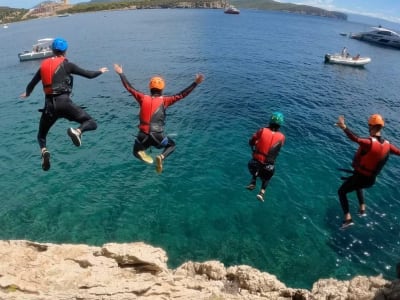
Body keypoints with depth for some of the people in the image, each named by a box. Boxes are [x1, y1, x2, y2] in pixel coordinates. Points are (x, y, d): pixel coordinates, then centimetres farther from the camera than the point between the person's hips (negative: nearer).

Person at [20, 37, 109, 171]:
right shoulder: (67, 65, 3)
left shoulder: (44, 65, 17)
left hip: (49, 105, 4)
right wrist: (100, 71, 28)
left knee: (41, 135, 22)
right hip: (64, 102, -4)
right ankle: (77, 131, -31)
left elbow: (32, 83, 30)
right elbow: (89, 74, 6)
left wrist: (27, 93, 52)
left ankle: (44, 151, -10)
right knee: (91, 123, 1)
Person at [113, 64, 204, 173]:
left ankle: (142, 153, -9)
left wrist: (121, 73, 29)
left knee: (136, 152, 30)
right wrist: (195, 83, -2)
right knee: (172, 145, 28)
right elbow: (182, 95, -4)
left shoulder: (143, 98, 5)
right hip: (158, 136, -2)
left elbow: (129, 88, 16)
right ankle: (162, 157, -4)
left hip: (142, 137, 2)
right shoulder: (164, 100, -2)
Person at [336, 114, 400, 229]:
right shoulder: (387, 145, -5)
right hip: (371, 180, 7)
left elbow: (355, 139, -49)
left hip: (359, 177, -7)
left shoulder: (369, 142, -28)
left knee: (341, 192, 15)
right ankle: (362, 209, 39)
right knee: (358, 186, 40)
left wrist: (344, 127, -60)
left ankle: (348, 218, 5)